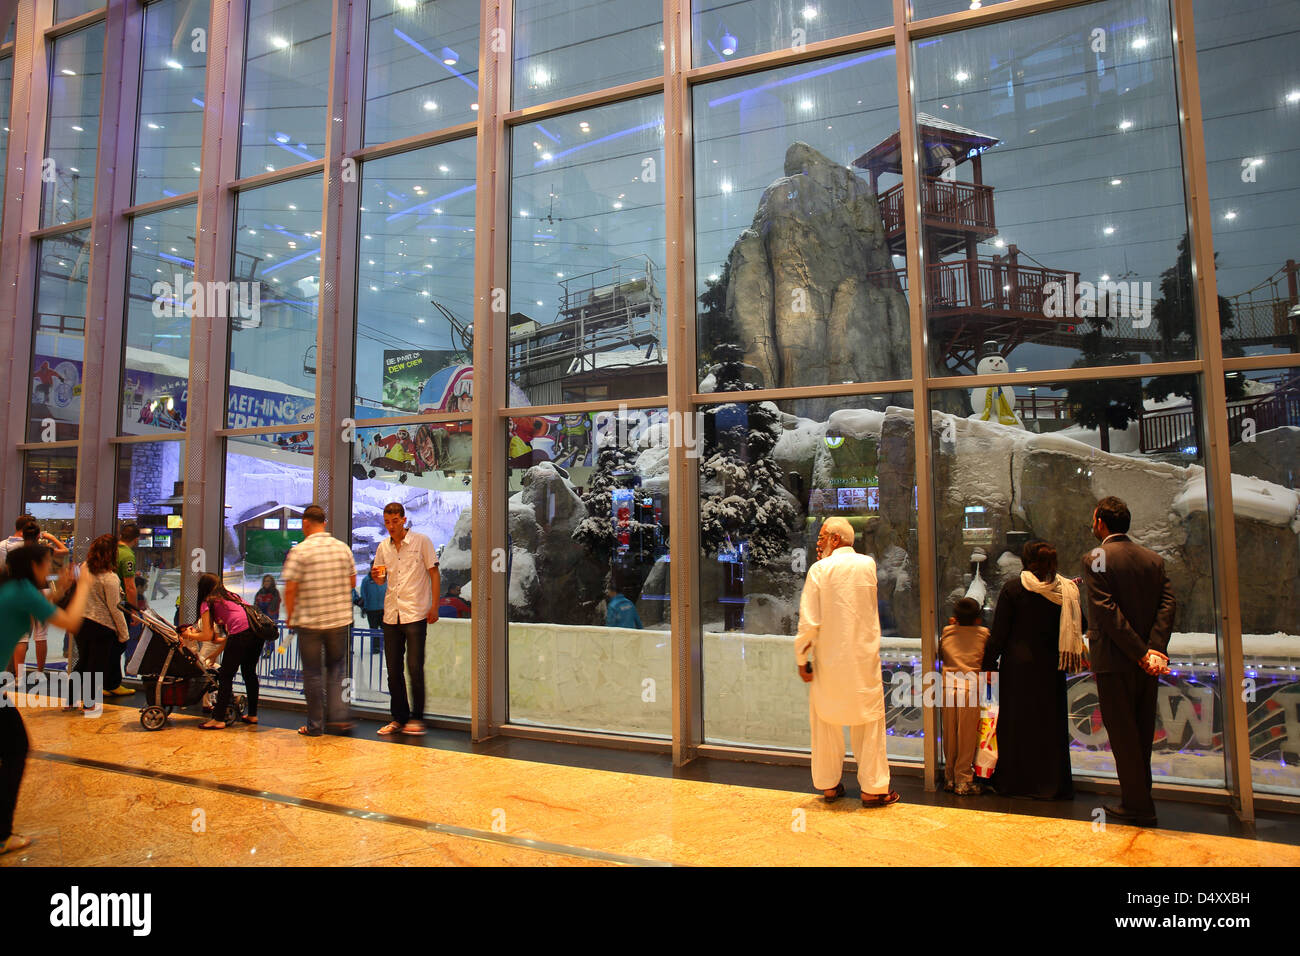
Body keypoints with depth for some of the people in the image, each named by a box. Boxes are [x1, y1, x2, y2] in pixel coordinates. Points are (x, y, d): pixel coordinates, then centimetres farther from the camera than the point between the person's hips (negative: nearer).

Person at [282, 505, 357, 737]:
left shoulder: (299, 551, -10)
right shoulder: (343, 548, 3)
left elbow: (290, 589, -12)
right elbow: (352, 582, 8)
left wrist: (290, 616, 2)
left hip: (309, 621, -3)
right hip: (340, 620, 3)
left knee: (312, 672, 7)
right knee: (336, 667, 17)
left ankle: (315, 725, 15)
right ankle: (337, 716, 8)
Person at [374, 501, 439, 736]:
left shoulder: (421, 541, -3)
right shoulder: (383, 547, 10)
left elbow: (434, 573, 0)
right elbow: (381, 581, 16)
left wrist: (434, 605, -6)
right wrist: (378, 574, -9)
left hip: (416, 613, -5)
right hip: (391, 614, 5)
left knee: (415, 668, -6)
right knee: (393, 669, 8)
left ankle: (416, 717, 6)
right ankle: (399, 717, 19)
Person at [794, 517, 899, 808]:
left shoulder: (819, 569, -9)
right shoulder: (868, 565, 0)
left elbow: (809, 621, -12)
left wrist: (801, 658, -2)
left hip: (829, 661, -1)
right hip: (864, 658, 1)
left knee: (826, 722, 12)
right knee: (869, 722, 10)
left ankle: (829, 785, 22)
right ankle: (873, 789, 15)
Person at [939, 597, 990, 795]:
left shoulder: (947, 631, 6)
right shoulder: (983, 633, 1)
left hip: (948, 686, 2)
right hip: (970, 688, -2)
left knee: (950, 735, 11)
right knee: (967, 737, 5)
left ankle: (949, 779, 20)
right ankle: (963, 781, 9)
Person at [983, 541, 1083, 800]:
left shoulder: (1013, 587, -9)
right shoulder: (1066, 589, -2)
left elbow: (999, 631, -8)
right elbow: (1080, 626, 6)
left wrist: (990, 662, -2)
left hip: (1018, 664, -2)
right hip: (1051, 667, 3)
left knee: (1015, 721, 8)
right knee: (1050, 722, 13)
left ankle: (1013, 781, 15)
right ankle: (1051, 782, 20)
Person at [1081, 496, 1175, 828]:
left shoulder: (1095, 558, -11)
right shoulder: (1154, 559, 7)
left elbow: (1108, 611, -19)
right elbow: (1168, 604, -3)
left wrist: (1141, 653, -15)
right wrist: (1154, 649, -11)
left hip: (1114, 661, -6)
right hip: (1149, 663, 6)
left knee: (1123, 734, 3)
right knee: (1142, 732, 16)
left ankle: (1139, 806, 9)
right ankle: (1138, 798, 27)